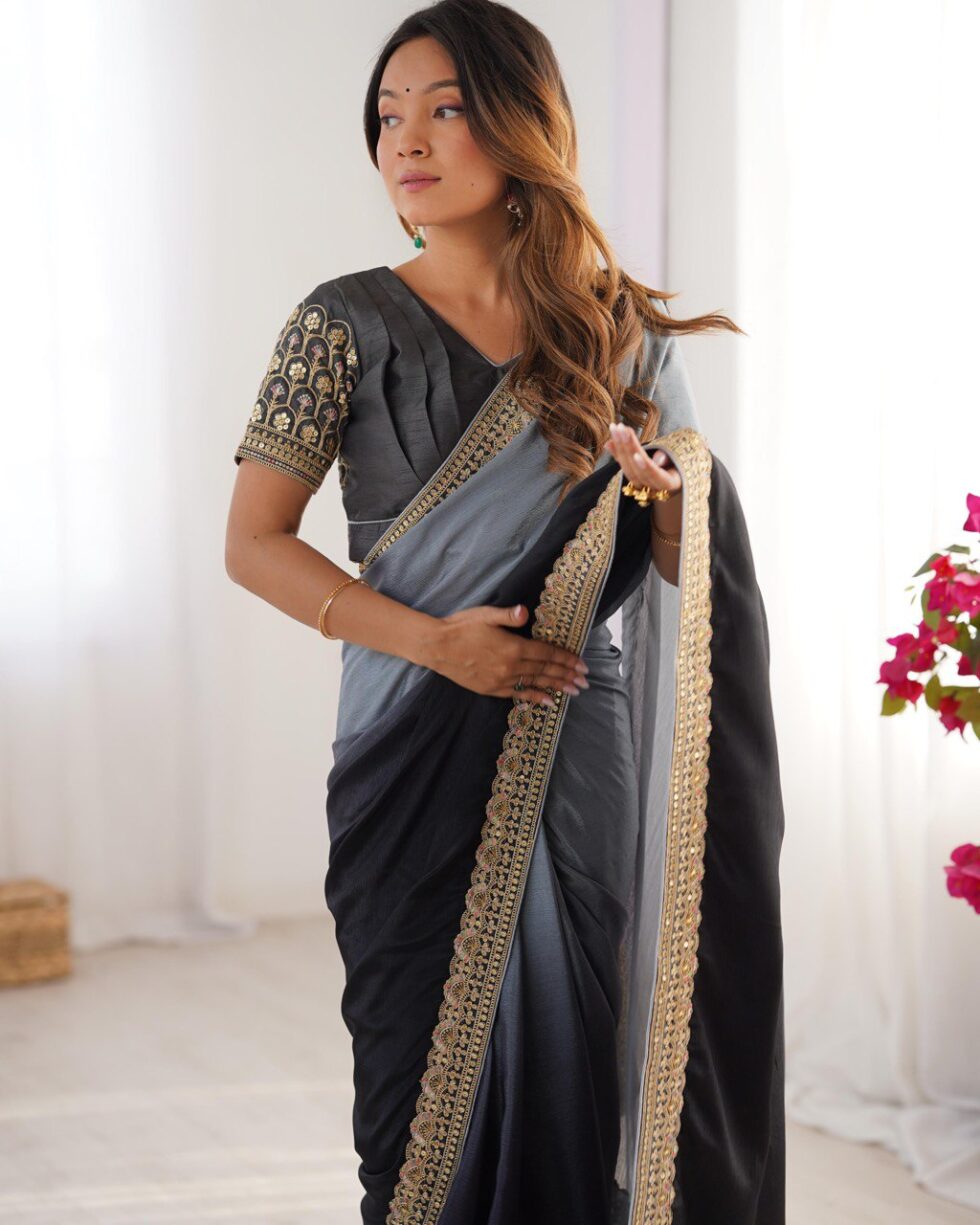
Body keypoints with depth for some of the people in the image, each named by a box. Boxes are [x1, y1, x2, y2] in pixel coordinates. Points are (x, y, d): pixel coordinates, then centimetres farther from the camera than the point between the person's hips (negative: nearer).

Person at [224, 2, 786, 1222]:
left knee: (584, 1058, 6)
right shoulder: (348, 325, -2)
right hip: (421, 751, -2)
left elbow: (691, 560, 11)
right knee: (434, 1073, 4)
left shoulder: (622, 330, 5)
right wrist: (431, 641, -15)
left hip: (589, 744, 2)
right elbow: (253, 543, -4)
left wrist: (676, 494, -12)